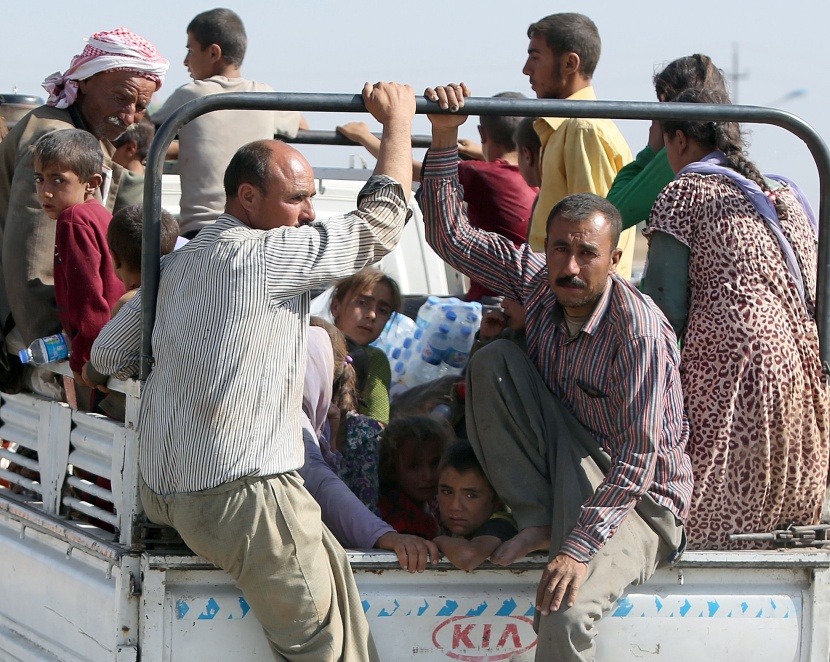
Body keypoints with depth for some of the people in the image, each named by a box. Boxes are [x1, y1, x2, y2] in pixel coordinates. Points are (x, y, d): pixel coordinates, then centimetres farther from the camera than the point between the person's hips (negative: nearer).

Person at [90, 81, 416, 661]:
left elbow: (109, 356, 19)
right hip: (241, 498, -9)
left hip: (165, 491, 9)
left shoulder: (176, 264, 14)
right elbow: (380, 222, -7)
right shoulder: (267, 254, -12)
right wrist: (397, 120, 4)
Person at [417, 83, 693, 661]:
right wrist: (444, 137, -14)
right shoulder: (536, 280, -4)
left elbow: (638, 459, -25)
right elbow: (448, 235, 0)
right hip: (568, 462, 7)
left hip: (638, 499, -7)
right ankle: (540, 522, -9)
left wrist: (579, 548, -32)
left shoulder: (639, 331, -24)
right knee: (494, 360, -13)